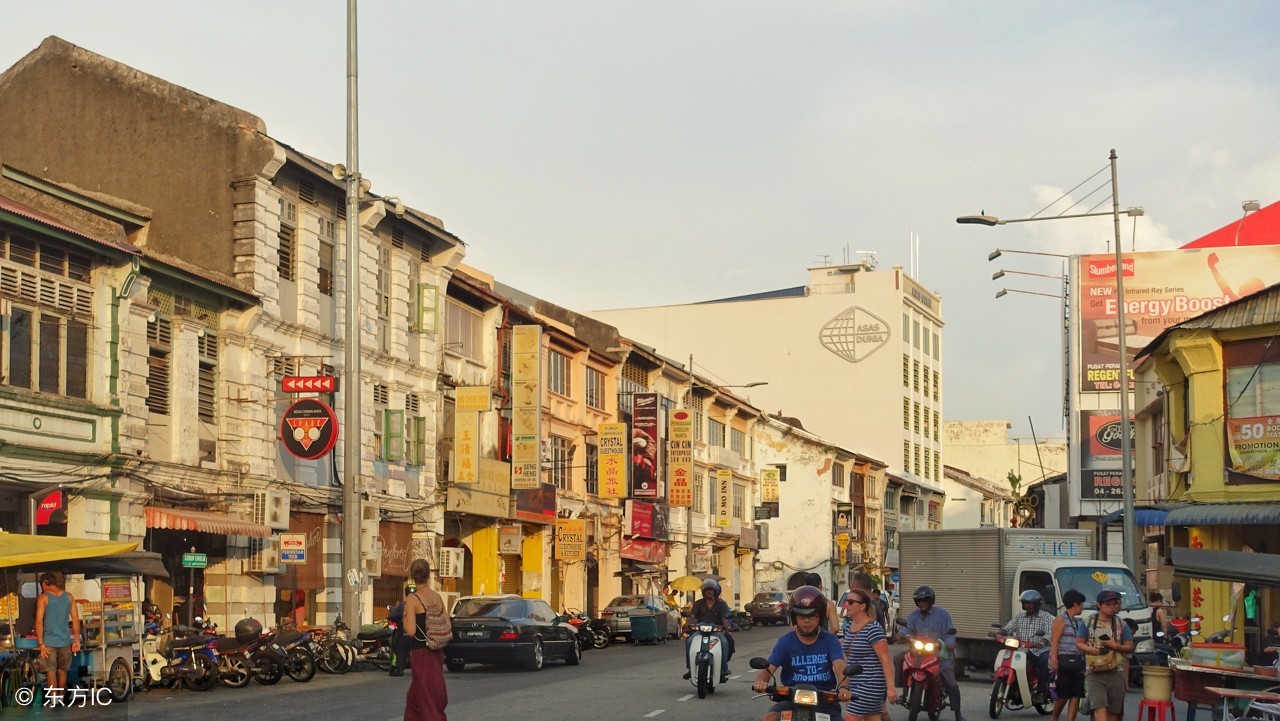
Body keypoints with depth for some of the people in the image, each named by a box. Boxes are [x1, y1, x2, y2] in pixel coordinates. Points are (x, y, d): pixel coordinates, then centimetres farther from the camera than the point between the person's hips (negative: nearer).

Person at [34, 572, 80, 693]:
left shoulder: (43, 598, -7)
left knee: (51, 673, -2)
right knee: (62, 671, 16)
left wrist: (41, 643, -11)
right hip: (65, 641, 4)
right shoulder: (69, 597, 5)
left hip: (49, 642, -4)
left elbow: (39, 621, -13)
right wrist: (76, 640, 11)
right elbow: (76, 620, 5)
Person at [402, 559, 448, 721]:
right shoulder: (437, 597, 5)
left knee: (429, 700, -1)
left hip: (421, 653, -7)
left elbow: (410, 631, -19)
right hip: (437, 652, 7)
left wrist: (405, 616, -2)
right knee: (414, 696, 21)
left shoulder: (412, 599, -14)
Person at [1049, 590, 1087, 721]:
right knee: (1063, 695, -3)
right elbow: (1054, 641, -9)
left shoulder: (1078, 622, 21)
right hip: (1064, 662, -7)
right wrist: (1054, 660, -19)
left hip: (1077, 662, 7)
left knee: (1076, 696, -1)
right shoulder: (1060, 620, -1)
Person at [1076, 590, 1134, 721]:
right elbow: (1079, 643, 7)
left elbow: (1130, 647, 8)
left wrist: (1116, 646, -12)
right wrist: (1090, 649, -14)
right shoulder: (1088, 622, 5)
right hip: (1094, 671, -2)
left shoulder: (1121, 625, 9)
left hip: (1115, 672, 2)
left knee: (1114, 710, 5)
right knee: (1099, 707, -16)